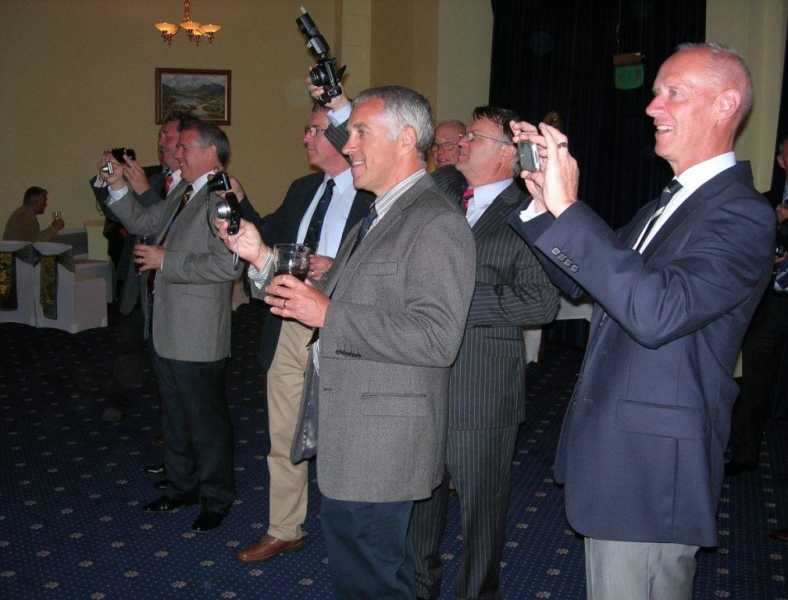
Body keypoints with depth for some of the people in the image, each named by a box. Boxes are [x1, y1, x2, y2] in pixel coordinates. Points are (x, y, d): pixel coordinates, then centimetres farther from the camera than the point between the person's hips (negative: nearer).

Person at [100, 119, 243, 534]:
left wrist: (166, 260, -21)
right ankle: (182, 486, 39)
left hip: (197, 336, -10)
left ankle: (216, 498, 23)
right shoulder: (182, 193, 12)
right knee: (175, 416, 22)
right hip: (167, 329, 10)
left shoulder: (221, 197, -19)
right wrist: (118, 186, 8)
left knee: (206, 421, 6)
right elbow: (143, 224, 23)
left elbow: (228, 264, -29)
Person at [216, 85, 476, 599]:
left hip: (379, 445, -9)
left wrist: (327, 314, -23)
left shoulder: (437, 223, -17)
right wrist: (262, 257, 6)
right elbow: (335, 302, 17)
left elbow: (436, 338, -26)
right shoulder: (377, 217, 16)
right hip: (347, 436, 10)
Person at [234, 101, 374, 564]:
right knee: (284, 436, 17)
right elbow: (269, 240, 11)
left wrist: (337, 268, -27)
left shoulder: (375, 195, -10)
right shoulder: (302, 190, 13)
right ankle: (284, 531, 36)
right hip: (289, 329, 7)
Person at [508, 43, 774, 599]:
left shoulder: (740, 215, -17)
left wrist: (568, 209, -31)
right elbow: (584, 280, 16)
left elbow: (658, 312, -32)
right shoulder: (670, 204, 14)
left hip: (653, 472, -9)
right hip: (615, 456, 9)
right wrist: (542, 204, 2)